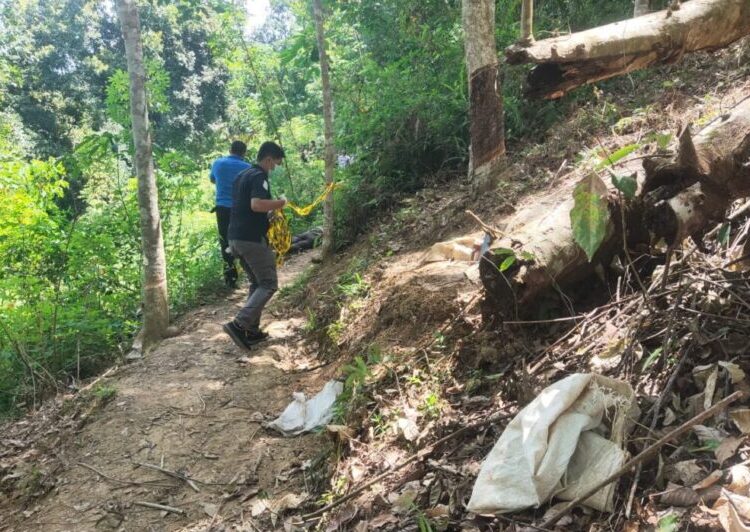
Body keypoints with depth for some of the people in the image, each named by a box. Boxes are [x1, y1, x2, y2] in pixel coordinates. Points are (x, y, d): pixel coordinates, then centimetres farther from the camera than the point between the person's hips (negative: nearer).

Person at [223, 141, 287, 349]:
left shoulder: (241, 175, 18)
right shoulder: (259, 176, -12)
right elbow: (256, 205, -28)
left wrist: (268, 213, 22)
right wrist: (279, 203, -12)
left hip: (235, 238, 10)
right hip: (252, 239, -10)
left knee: (257, 283, 18)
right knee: (269, 284, -3)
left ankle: (252, 330, 16)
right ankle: (238, 325, -14)